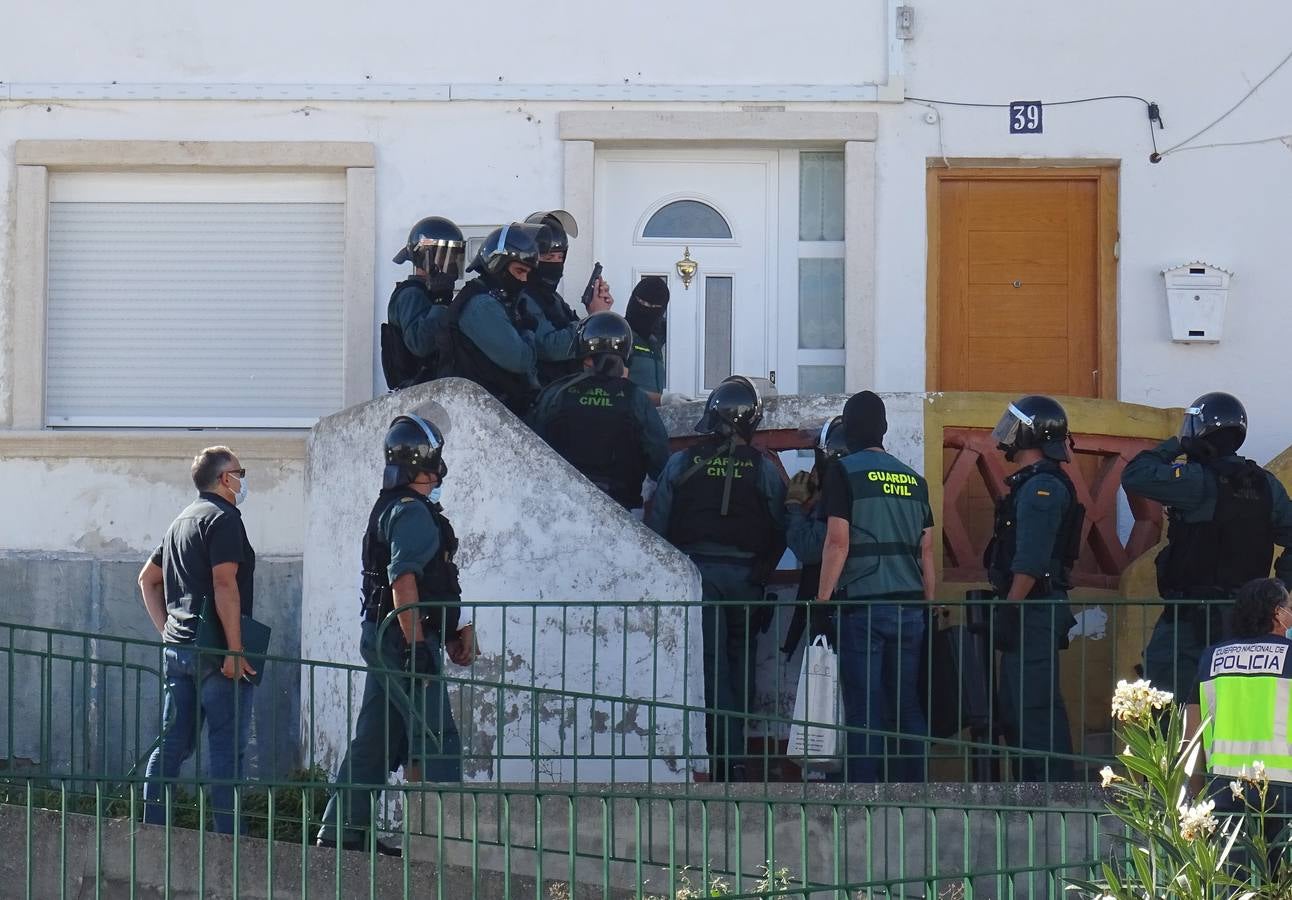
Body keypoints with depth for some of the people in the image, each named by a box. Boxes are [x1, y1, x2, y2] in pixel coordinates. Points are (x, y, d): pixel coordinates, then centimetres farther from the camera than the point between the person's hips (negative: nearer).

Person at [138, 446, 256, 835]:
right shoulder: (223, 518, -8)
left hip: (178, 647, 9)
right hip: (214, 650, -9)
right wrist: (235, 649, -20)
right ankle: (228, 835, -10)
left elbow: (148, 578, 27)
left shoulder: (182, 521, 20)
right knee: (227, 747, -7)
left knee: (172, 744, 8)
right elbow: (224, 583, -18)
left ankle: (152, 828, 6)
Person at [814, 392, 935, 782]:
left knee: (864, 710, -5)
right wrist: (928, 604, 20)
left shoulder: (844, 472, -3)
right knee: (907, 706, 8)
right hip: (909, 606, 5)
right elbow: (926, 549, 14)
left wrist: (822, 600, -6)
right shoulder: (913, 478, 13)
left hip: (862, 604, -5)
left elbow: (838, 542, -9)